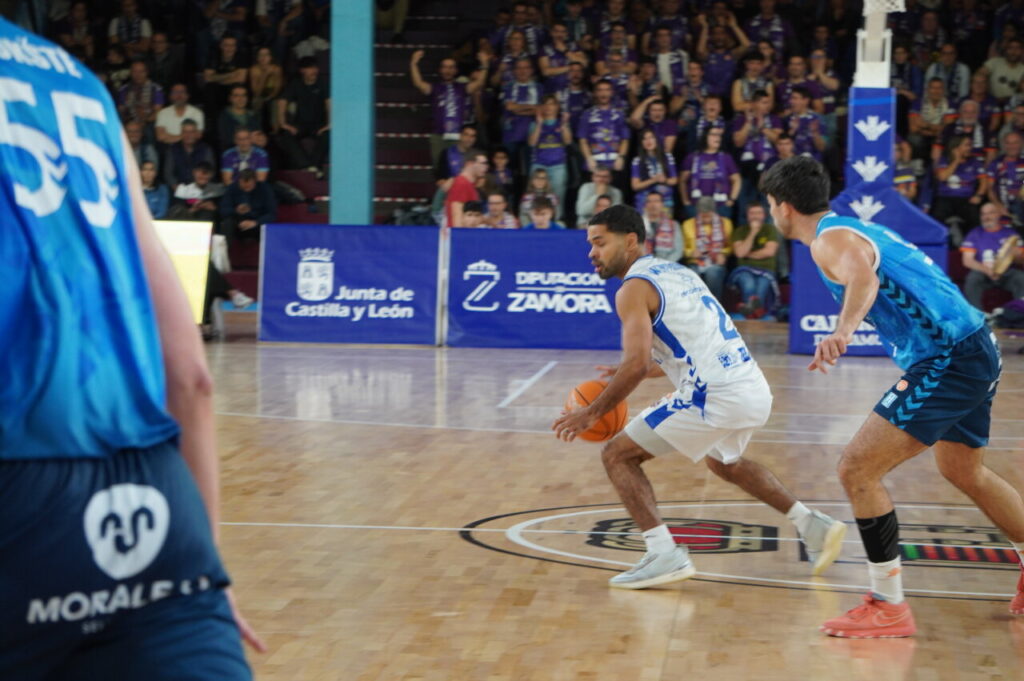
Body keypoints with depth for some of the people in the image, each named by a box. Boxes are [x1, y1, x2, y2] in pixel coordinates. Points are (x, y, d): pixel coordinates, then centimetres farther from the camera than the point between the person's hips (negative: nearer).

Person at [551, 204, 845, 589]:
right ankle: (812, 526, 33)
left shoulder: (634, 288, -5)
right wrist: (635, 373, 28)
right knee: (722, 461, 37)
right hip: (757, 391, 9)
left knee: (618, 455, 2)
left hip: (716, 395, -9)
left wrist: (593, 412, -6)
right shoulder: (675, 272, 22)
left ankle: (664, 555, -9)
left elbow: (637, 364, -16)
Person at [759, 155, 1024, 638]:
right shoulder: (853, 228, 17)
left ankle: (888, 607, -9)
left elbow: (864, 278, -36)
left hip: (948, 359, -10)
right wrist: (842, 336, 51)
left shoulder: (831, 238, -13)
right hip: (976, 348, 10)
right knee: (964, 472, 31)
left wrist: (843, 330, -54)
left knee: (857, 470, -13)